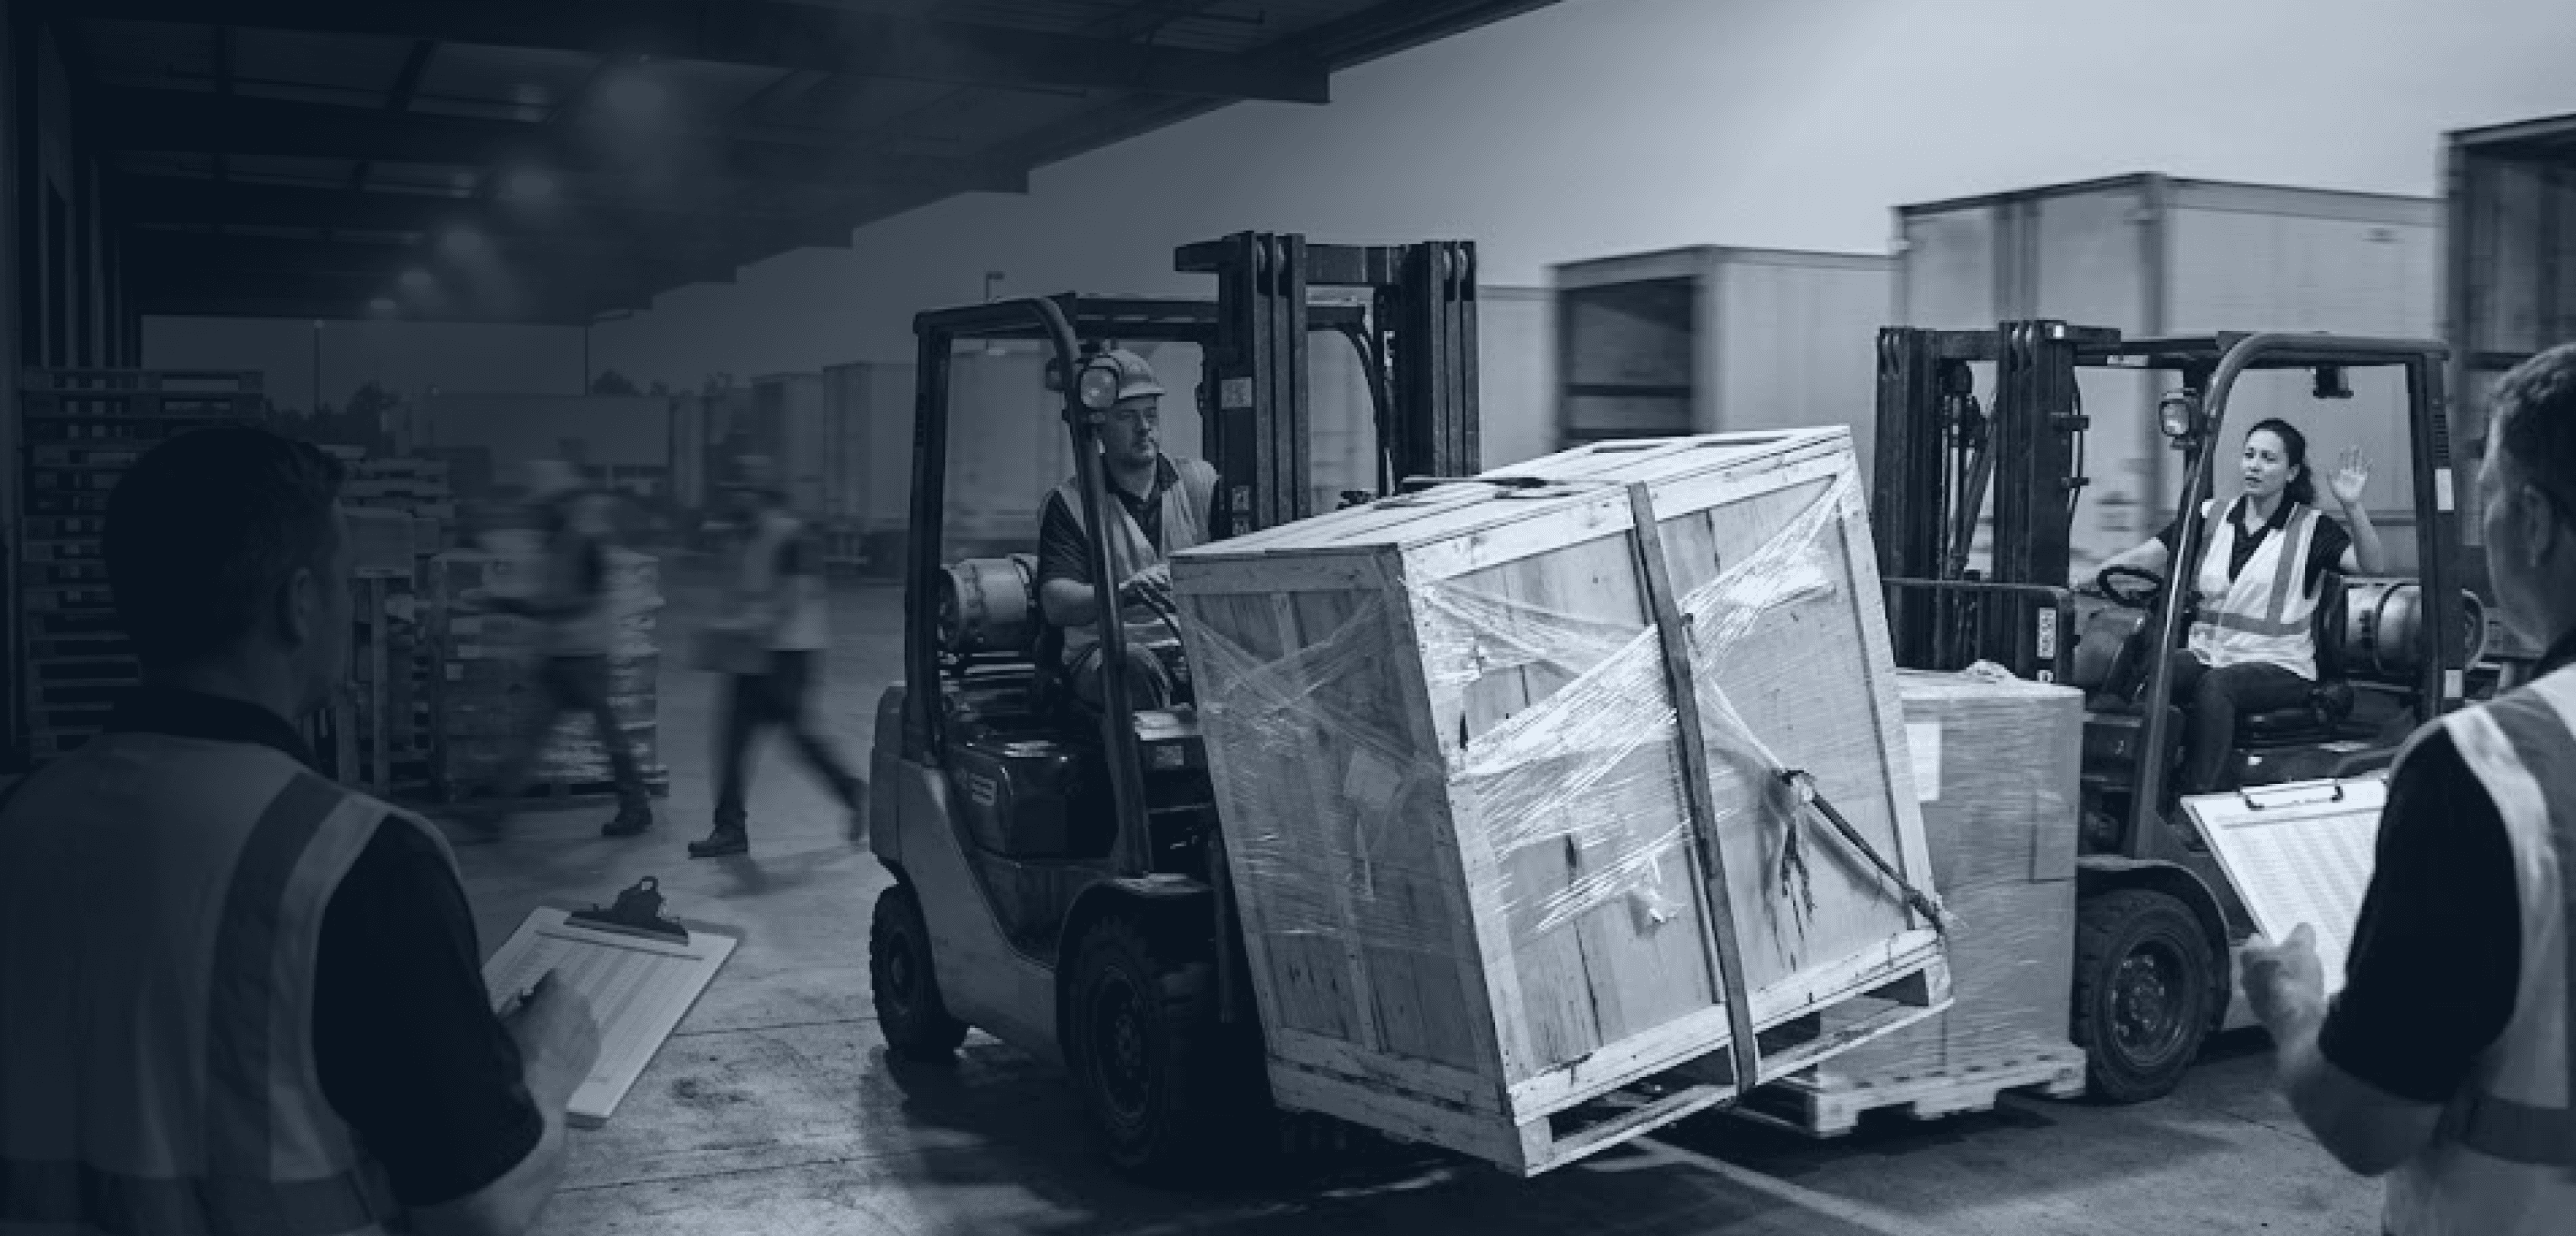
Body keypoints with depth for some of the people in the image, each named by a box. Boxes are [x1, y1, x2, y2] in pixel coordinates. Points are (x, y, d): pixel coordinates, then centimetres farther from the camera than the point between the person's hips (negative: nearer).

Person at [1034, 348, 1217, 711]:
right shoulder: (1069, 503, 5)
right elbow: (1055, 604, -8)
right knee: (1137, 666, -37)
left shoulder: (1201, 481, 15)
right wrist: (1124, 594, -27)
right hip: (1106, 649, -2)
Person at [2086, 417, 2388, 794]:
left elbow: (2373, 564, -11)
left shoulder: (2310, 528, 2)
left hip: (2278, 667, -3)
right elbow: (2144, 558, 5)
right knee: (2133, 667, -25)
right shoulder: (2210, 517, 12)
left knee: (2215, 684, -35)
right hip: (2206, 654, 4)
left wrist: (2352, 507, -27)